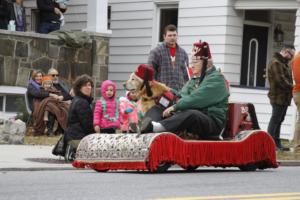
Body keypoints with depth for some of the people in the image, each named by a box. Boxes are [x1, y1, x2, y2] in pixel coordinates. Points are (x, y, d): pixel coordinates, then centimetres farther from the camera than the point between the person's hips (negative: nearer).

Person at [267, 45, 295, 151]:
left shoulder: (283, 63, 21)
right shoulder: (276, 63, -13)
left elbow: (287, 79, 20)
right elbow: (280, 80, -21)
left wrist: (291, 87, 4)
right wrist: (292, 87, -17)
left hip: (284, 97, 10)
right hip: (278, 97, -10)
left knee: (278, 120, 12)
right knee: (275, 120, -8)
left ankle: (277, 143, 17)